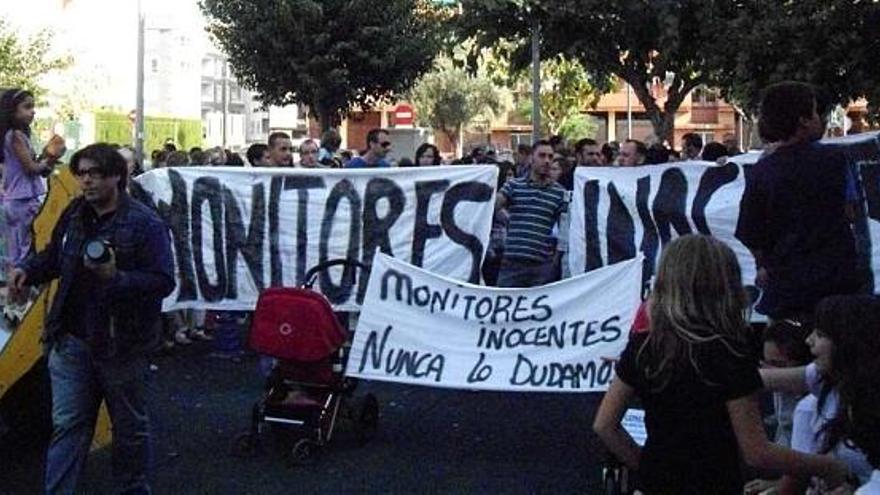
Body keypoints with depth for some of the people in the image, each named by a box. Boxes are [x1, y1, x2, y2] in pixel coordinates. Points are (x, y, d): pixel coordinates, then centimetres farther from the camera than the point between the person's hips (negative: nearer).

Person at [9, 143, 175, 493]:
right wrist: (28, 270, 0)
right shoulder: (74, 214, 5)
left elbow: (163, 281, -18)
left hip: (122, 345, -4)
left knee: (130, 427, 13)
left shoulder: (145, 223, -14)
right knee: (67, 425, 7)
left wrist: (117, 277, -31)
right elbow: (53, 257, 20)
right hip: (71, 340, 5)